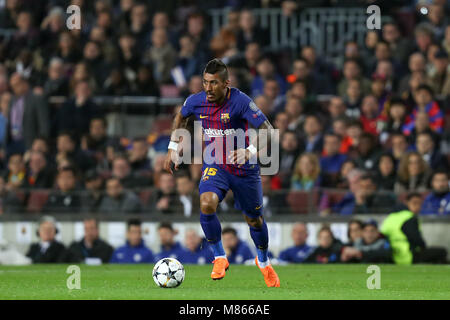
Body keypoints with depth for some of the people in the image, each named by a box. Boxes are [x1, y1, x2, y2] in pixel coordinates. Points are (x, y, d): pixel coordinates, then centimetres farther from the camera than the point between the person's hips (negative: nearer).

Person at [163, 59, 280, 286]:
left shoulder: (240, 101, -23)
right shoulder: (196, 101, -10)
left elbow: (268, 130, -23)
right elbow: (181, 117, 15)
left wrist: (249, 152, -39)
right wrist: (173, 148, 12)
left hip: (243, 168, -2)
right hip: (214, 166, 2)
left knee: (254, 219, 13)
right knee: (206, 205, -27)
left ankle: (263, 262, 43)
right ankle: (219, 258, -7)